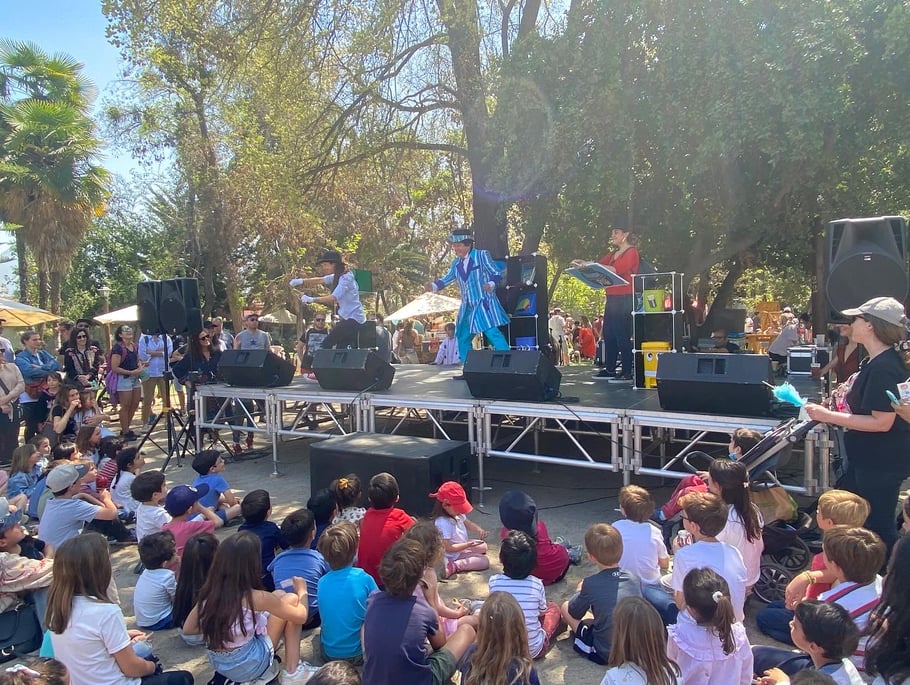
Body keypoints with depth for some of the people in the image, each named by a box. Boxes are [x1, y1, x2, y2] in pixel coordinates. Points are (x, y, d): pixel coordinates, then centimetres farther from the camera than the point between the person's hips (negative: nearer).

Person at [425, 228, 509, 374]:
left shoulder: (482, 255, -4)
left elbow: (496, 273, -7)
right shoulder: (456, 263, 13)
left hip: (484, 304, -7)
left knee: (493, 334, -16)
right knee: (462, 338, 9)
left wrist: (491, 284, -27)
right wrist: (434, 286, -9)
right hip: (467, 308, 7)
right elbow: (446, 279, 10)